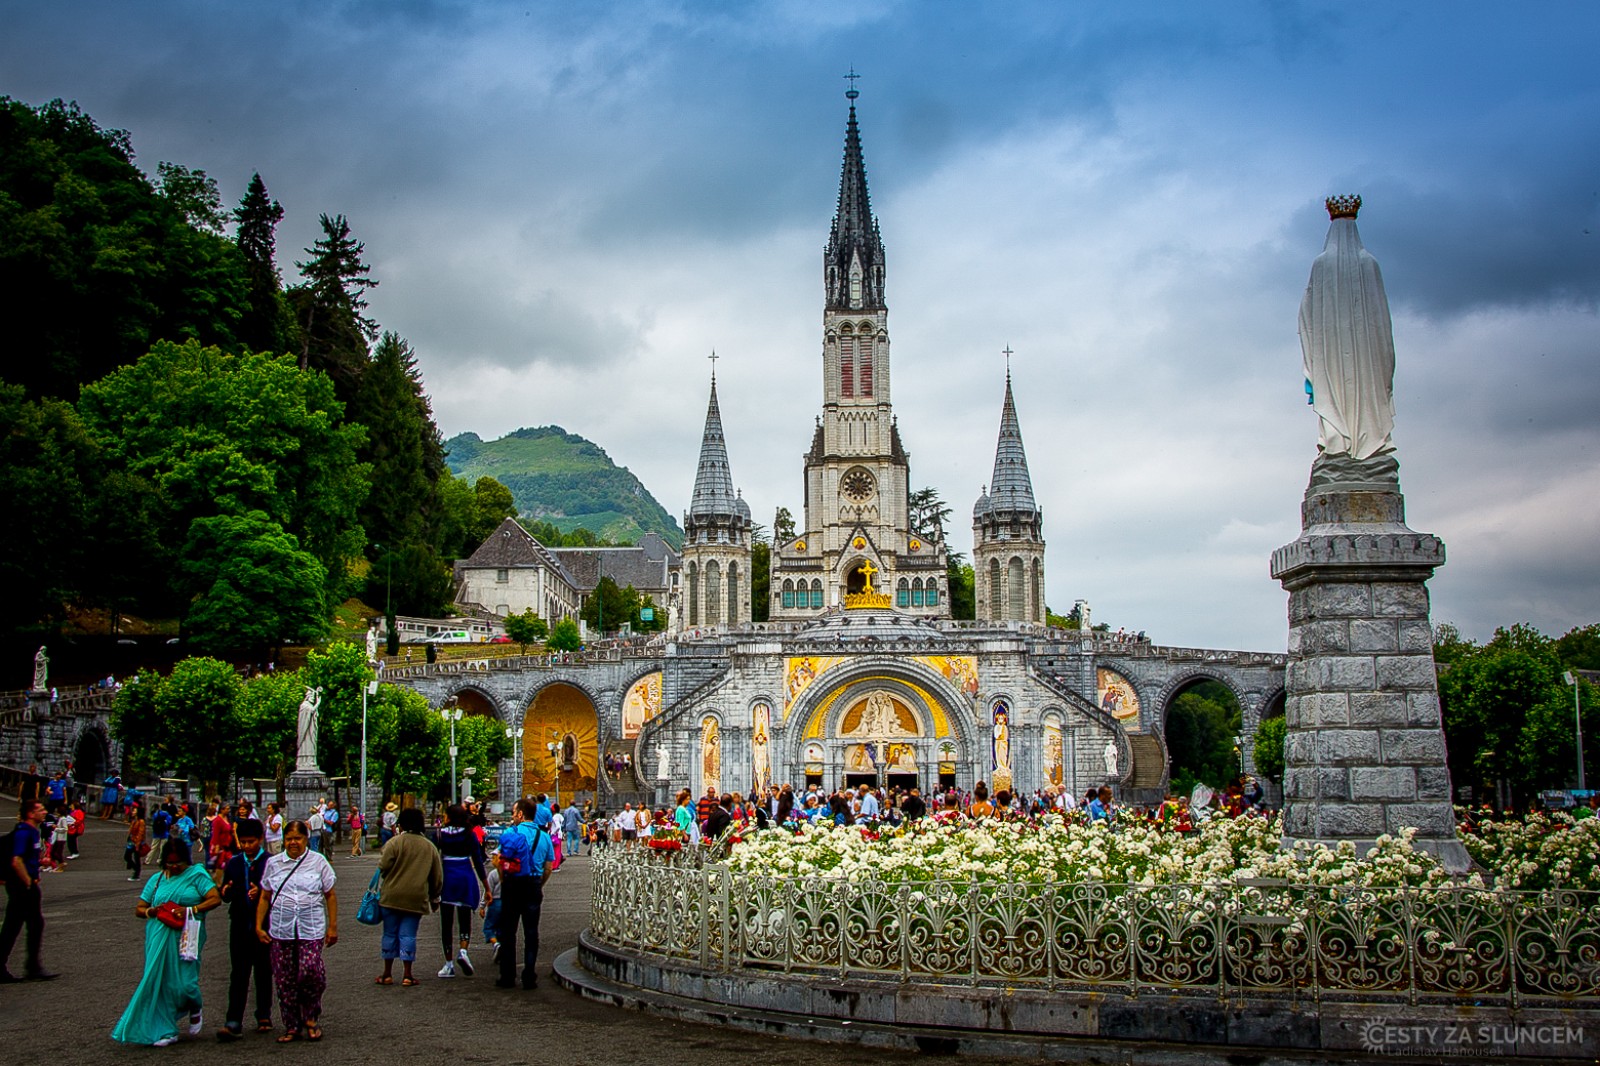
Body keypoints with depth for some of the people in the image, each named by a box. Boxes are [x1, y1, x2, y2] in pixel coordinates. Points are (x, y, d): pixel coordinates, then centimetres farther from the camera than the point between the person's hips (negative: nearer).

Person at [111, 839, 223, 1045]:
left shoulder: (196, 875, 4)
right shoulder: (157, 880, 14)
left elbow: (215, 899, -6)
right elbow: (139, 908, 14)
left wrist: (191, 910, -18)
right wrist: (153, 911, -8)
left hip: (186, 939, -3)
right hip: (159, 941, 3)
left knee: (183, 983, -9)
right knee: (160, 983, 0)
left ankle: (194, 1009, 25)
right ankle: (164, 1031, 10)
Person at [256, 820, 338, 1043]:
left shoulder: (318, 862, 4)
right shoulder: (273, 864, 10)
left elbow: (330, 896, 6)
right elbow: (265, 898, 14)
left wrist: (333, 926, 2)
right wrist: (259, 926, 6)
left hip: (311, 930, -2)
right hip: (280, 930, 2)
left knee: (310, 971, -15)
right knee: (284, 980, 3)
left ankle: (311, 1019, 7)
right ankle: (292, 1026, 16)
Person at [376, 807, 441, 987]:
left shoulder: (395, 842, -6)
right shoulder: (429, 846, 7)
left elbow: (383, 866, -13)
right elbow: (438, 876, 11)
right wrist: (434, 897, 21)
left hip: (392, 896, -2)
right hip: (417, 898, 2)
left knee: (390, 934, 8)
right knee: (408, 935, 6)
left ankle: (387, 973, 15)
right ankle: (407, 975, 4)